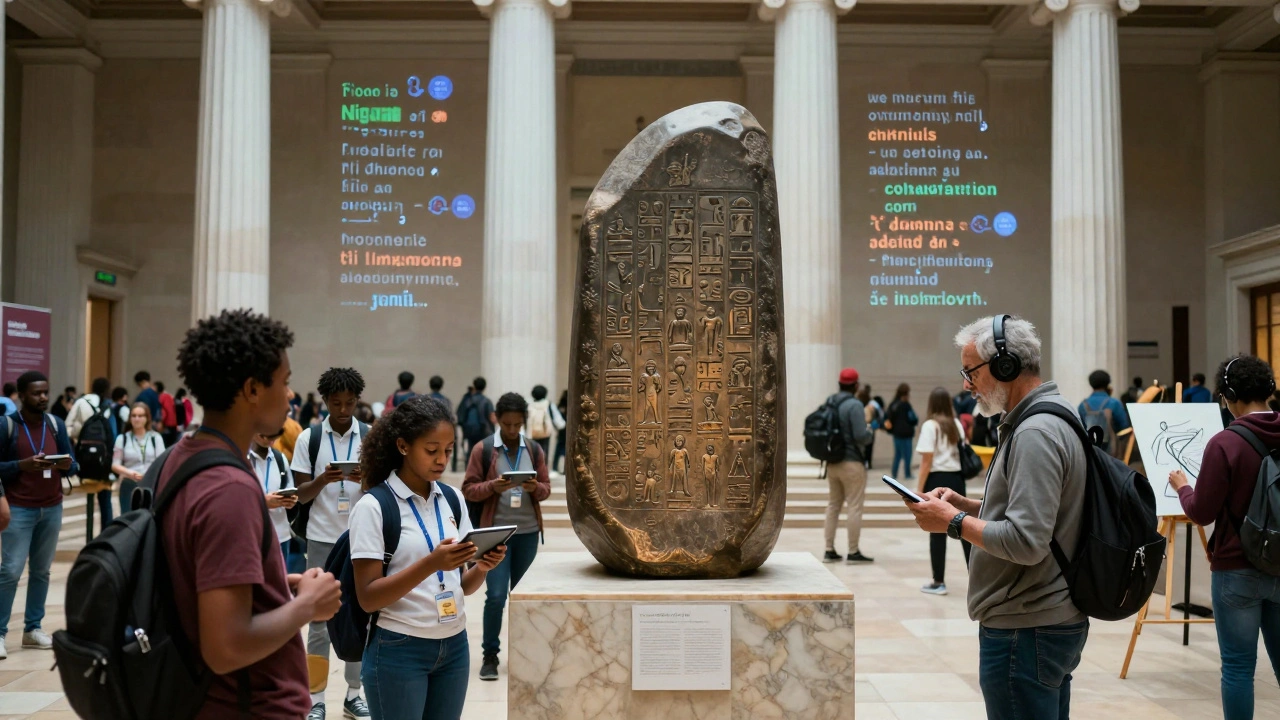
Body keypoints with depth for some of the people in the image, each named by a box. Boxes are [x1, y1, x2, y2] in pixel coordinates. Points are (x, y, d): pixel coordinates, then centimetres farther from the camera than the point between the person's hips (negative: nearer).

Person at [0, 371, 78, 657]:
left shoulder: (57, 424, 6)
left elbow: (73, 465, 9)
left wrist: (67, 465, -13)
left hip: (52, 508, 4)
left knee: (42, 570, 7)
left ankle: (33, 628, 14)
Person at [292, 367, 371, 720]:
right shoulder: (308, 438, 1)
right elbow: (302, 494, 1)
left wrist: (365, 478, -20)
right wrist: (323, 479, -19)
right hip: (322, 539, 0)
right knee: (319, 620, 4)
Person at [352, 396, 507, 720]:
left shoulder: (452, 498, 5)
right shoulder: (373, 506, -11)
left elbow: (461, 586, 10)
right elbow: (368, 598, -14)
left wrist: (482, 568, -11)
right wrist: (430, 564, -26)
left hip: (454, 646, 5)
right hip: (398, 651, -5)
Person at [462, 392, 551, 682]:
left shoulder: (535, 450, 7)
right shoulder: (483, 449, -3)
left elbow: (547, 489, 8)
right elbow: (469, 489, -3)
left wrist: (535, 487, -14)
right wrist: (493, 486, -21)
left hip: (528, 532, 3)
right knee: (496, 595, -7)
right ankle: (490, 655, 7)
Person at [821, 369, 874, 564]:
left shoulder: (829, 403, 7)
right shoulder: (854, 405, -15)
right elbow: (861, 436, -20)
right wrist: (870, 432, 0)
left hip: (832, 463, 7)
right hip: (852, 463, -7)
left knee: (833, 506, 13)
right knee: (854, 507, 1)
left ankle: (829, 550, 15)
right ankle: (853, 552, 4)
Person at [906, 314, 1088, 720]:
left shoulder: (1036, 434, -21)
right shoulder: (1050, 417, 13)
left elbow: (1026, 542, -26)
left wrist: (955, 522, -15)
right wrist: (967, 505, 9)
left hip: (1025, 632, -10)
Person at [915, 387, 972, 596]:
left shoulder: (930, 425, -8)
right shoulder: (957, 425, 9)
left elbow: (927, 461, -12)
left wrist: (919, 489, -8)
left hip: (937, 480, -5)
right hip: (957, 479, 5)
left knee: (938, 532, 1)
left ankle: (939, 582, 6)